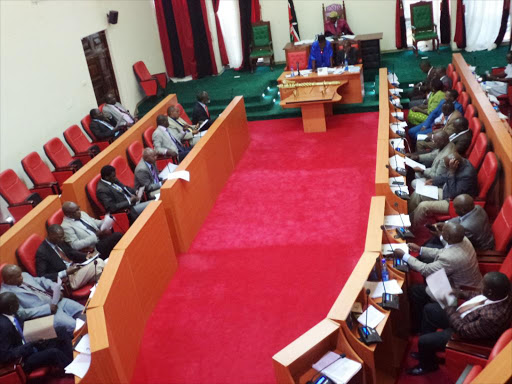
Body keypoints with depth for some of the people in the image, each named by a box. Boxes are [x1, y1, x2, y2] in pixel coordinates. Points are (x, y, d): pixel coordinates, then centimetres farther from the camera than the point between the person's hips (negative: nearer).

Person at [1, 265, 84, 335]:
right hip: (45, 313, -8)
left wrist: (57, 289, -2)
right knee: (73, 325, -26)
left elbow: (41, 281, 18)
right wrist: (48, 308, -22)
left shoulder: (25, 275, 9)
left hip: (56, 301, 8)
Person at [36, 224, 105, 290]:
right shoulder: (42, 252, -15)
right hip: (67, 279, -8)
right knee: (96, 264, -23)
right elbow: (42, 277, -19)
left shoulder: (59, 242, 7)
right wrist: (65, 273, -25)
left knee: (100, 262, -13)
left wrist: (86, 256, -1)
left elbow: (72, 252, 20)